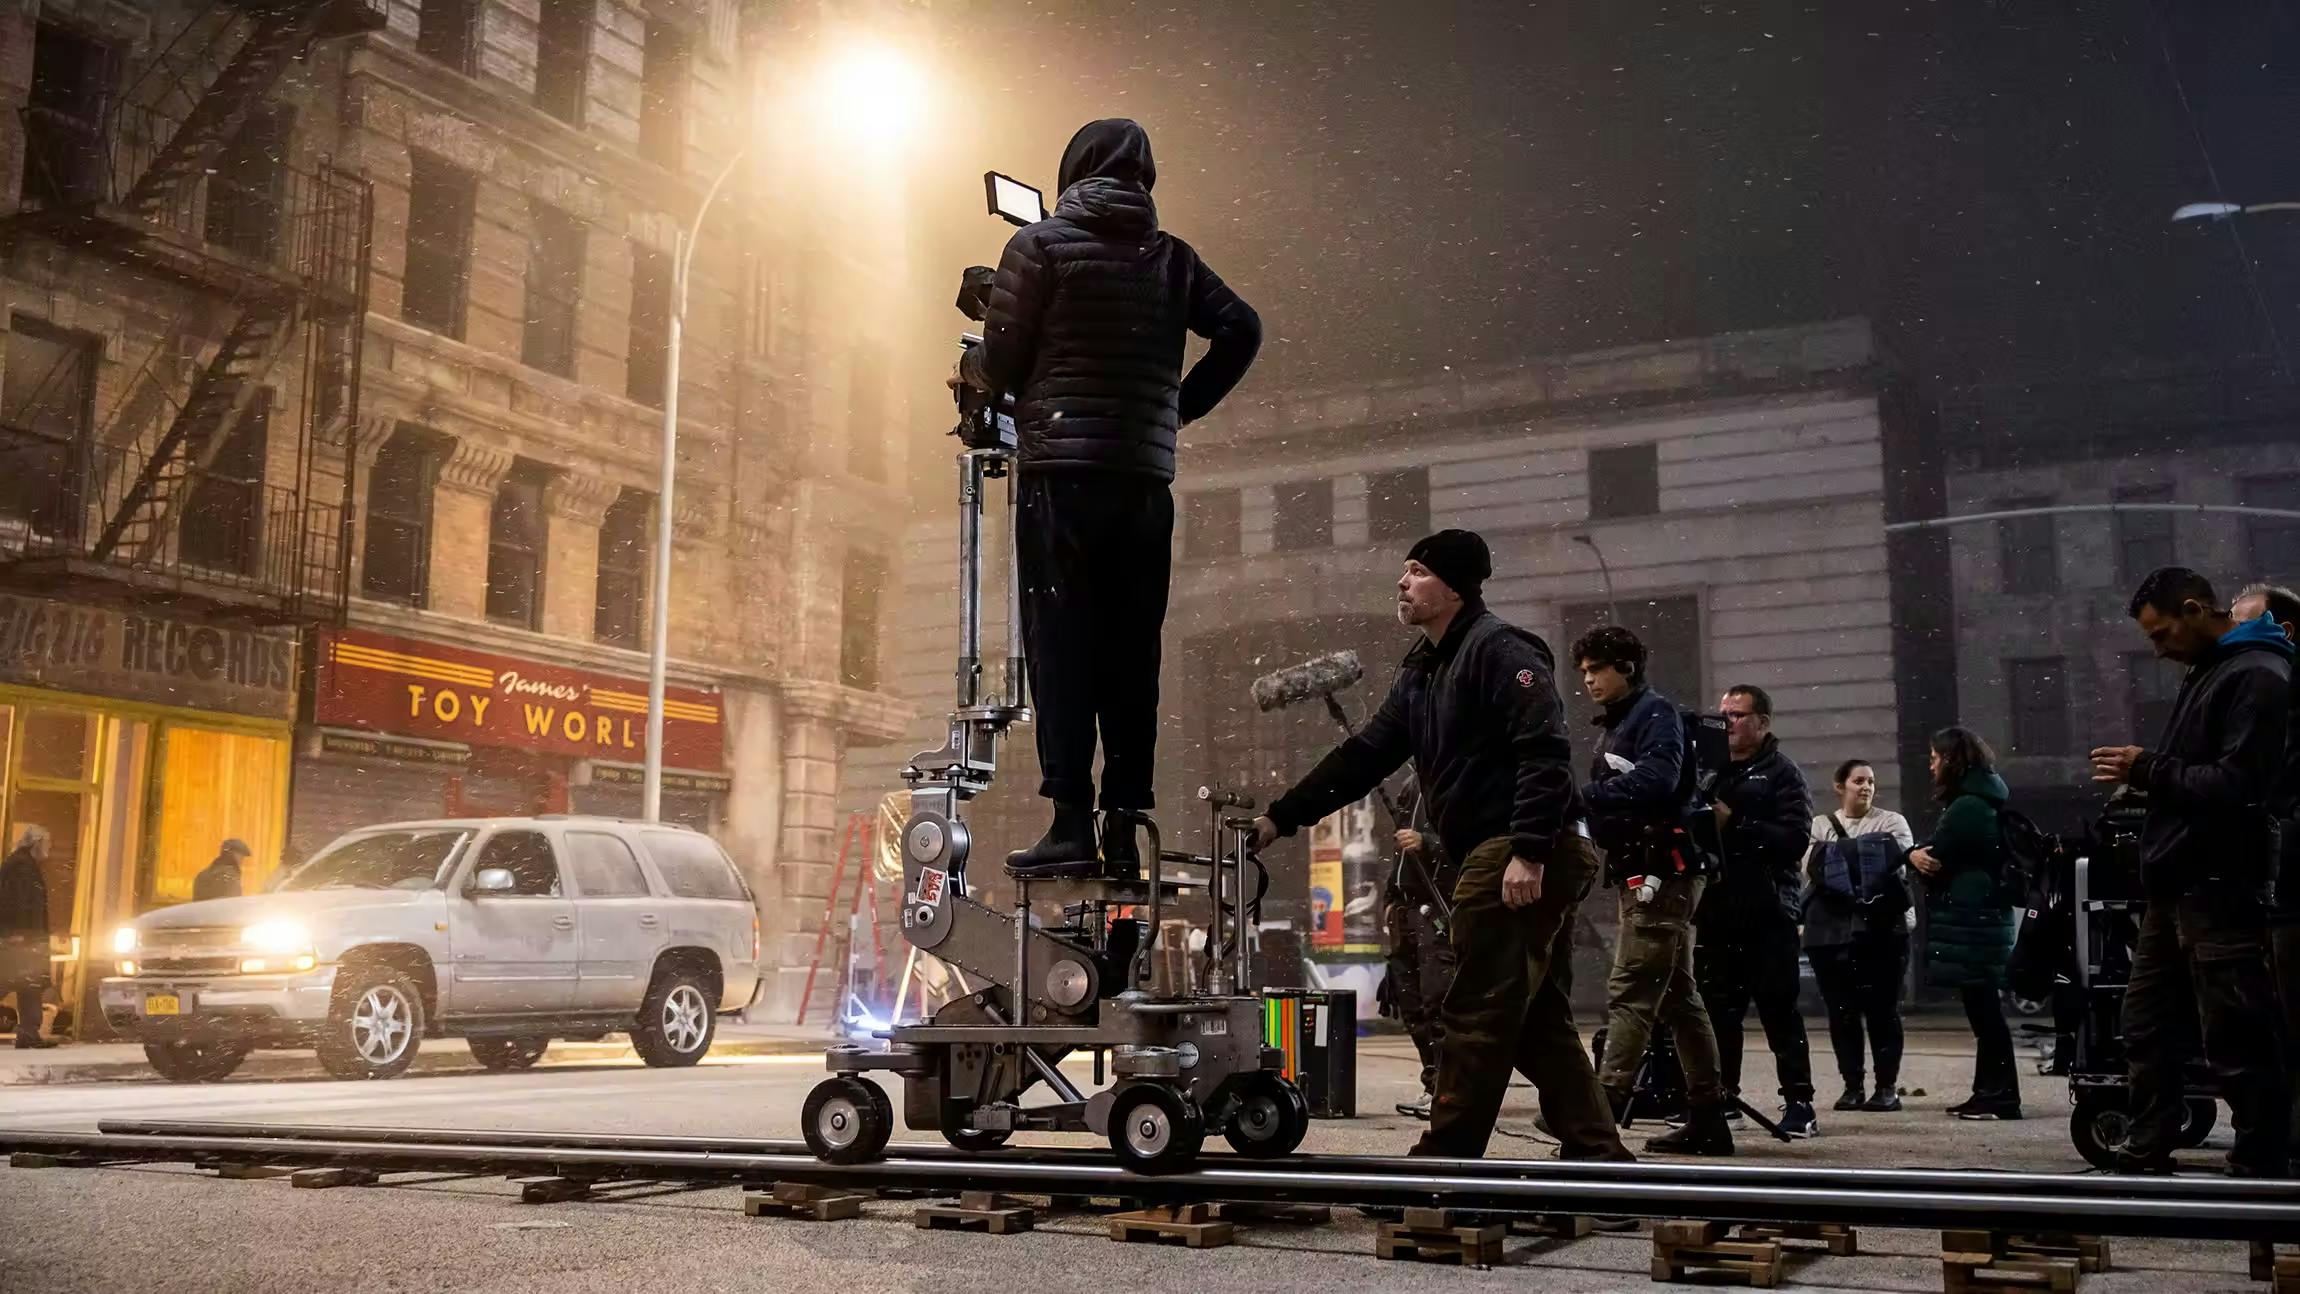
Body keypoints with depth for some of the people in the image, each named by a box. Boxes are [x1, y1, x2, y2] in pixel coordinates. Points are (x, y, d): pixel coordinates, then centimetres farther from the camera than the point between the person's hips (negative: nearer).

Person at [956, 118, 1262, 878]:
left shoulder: (1042, 244, 2)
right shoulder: (1171, 257, 14)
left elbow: (1002, 365, 0)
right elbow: (1241, 329, 7)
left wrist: (971, 372, 22)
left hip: (1061, 472, -4)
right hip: (1147, 479, 4)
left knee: (1060, 644, -4)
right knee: (1131, 652, 5)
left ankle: (1072, 825, -10)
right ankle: (1125, 830, 4)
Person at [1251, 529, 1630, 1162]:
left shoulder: (1500, 650, -10)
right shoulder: (1421, 672, 19)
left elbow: (1545, 751, -20)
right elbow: (1364, 755, 18)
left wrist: (1528, 852, -27)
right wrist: (1280, 817, 12)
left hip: (1528, 860, -10)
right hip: (1494, 857, 10)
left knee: (1476, 1015, -5)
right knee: (1537, 1020, 12)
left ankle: (1443, 1159, 1)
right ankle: (1597, 1154, 18)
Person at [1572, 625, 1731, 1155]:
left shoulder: (1656, 713, -6)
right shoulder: (1615, 726, 23)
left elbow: (1655, 780, -23)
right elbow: (1607, 799, 18)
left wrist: (1582, 794, -23)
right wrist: (1580, 803, -1)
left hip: (1661, 873, -10)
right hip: (1641, 875, 10)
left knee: (1629, 992, -15)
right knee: (1678, 997, 11)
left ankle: (1604, 1107, -18)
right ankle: (1707, 1117, 15)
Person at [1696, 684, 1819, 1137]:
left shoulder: (1781, 773, 0)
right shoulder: (1712, 769, 17)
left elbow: (1794, 839, -13)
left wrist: (1734, 824, -17)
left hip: (1768, 912, -5)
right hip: (1718, 909, 5)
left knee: (1779, 1010, -3)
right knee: (1718, 1009, 7)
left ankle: (1799, 1103, 2)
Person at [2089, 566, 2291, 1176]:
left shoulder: (2258, 677, -12)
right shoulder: (2204, 673, 19)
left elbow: (2236, 785, -22)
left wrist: (2149, 769, -13)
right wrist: (2143, 772, 4)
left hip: (2218, 891, -10)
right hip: (2173, 890, 10)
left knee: (2238, 1043, -4)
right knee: (2148, 1031, 14)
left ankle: (2261, 1169, 4)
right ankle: (2146, 1157, 23)